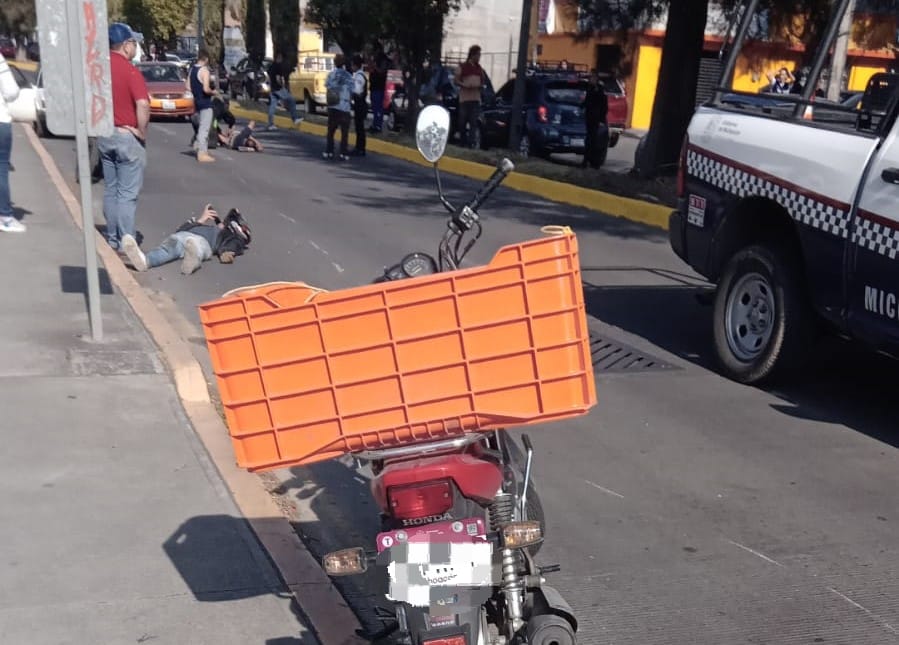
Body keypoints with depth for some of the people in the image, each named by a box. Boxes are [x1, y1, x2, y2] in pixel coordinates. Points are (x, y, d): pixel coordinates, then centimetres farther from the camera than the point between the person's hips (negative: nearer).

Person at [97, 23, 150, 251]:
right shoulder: (130, 71, -16)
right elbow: (143, 105, -27)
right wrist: (142, 132, -15)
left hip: (104, 136, 7)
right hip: (127, 136, -7)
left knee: (110, 190, 16)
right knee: (127, 194, -1)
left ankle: (112, 239, 22)